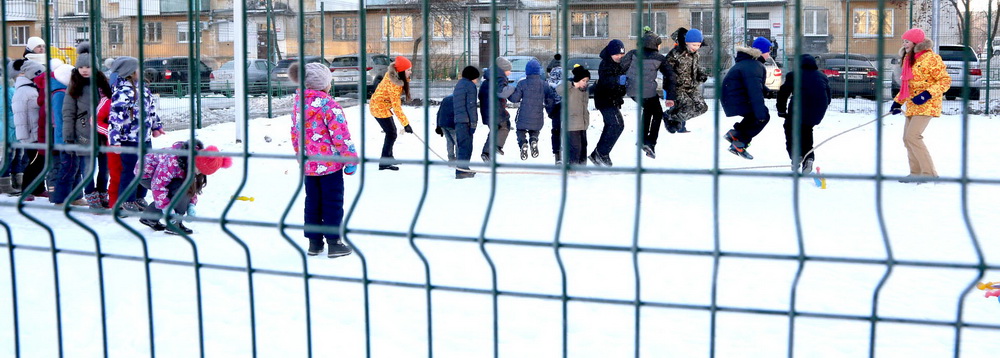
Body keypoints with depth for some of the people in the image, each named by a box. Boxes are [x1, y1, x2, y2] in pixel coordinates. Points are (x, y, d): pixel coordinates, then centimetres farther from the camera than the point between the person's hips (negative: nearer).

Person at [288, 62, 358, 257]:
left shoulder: (299, 103, 5)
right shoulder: (328, 105, -17)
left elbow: (295, 133, 13)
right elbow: (341, 135, -17)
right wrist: (351, 159, -9)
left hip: (308, 164, 7)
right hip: (330, 163, -7)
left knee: (313, 202, 14)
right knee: (333, 202, 3)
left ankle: (314, 242, 20)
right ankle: (334, 242, 7)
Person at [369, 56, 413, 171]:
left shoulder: (393, 75, -6)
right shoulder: (393, 84, -32)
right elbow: (396, 106, -32)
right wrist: (406, 124, -31)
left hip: (382, 105, 10)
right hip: (380, 107, -10)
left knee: (391, 131, 20)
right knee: (391, 134, -8)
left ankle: (389, 158, 35)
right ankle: (384, 163, -5)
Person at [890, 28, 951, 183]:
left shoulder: (930, 58, -12)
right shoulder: (908, 59, 15)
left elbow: (945, 81, -13)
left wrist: (927, 94, -24)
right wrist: (898, 102, 20)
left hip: (926, 105, -9)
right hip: (912, 106, 9)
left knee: (912, 136, -18)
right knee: (907, 138, 9)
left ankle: (929, 172, -13)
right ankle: (916, 172, 18)